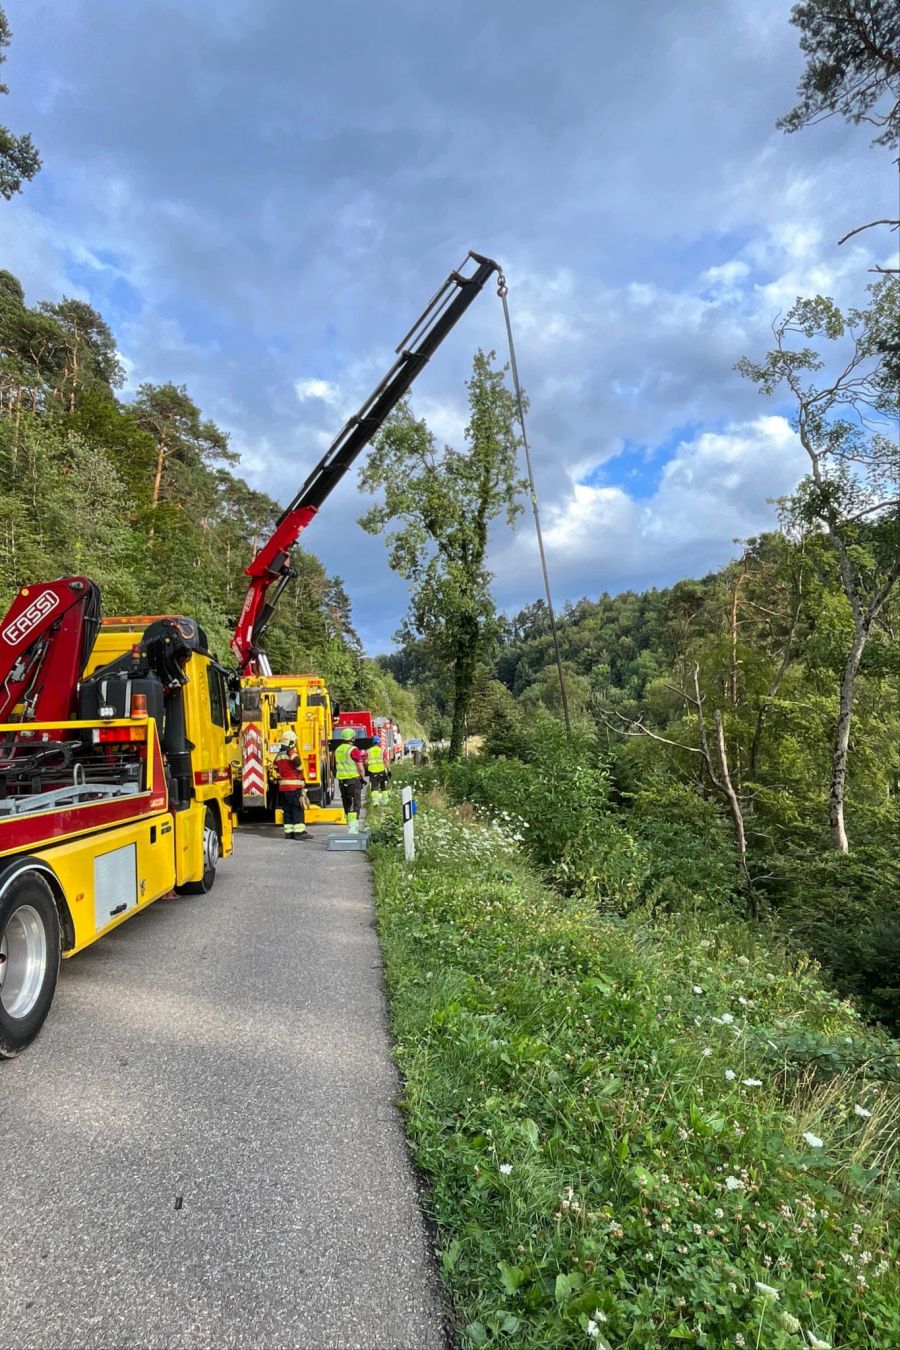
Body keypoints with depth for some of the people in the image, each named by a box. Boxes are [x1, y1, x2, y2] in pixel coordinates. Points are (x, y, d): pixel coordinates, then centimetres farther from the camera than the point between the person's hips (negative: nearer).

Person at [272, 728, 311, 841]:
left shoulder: (278, 755, 13)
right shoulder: (292, 754, -11)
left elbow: (277, 772, 16)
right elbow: (299, 769, -15)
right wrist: (303, 786, -5)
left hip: (283, 788, 7)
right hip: (295, 787, -7)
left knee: (287, 810, 10)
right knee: (298, 810, -5)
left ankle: (288, 832, 11)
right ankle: (299, 831, -7)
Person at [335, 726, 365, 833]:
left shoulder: (337, 750, 10)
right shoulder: (353, 750, -13)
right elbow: (361, 768, -11)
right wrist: (362, 777, 5)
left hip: (341, 780, 7)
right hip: (353, 780, -7)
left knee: (347, 805, 16)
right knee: (355, 805, -5)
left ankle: (351, 827, 25)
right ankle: (353, 829, -12)